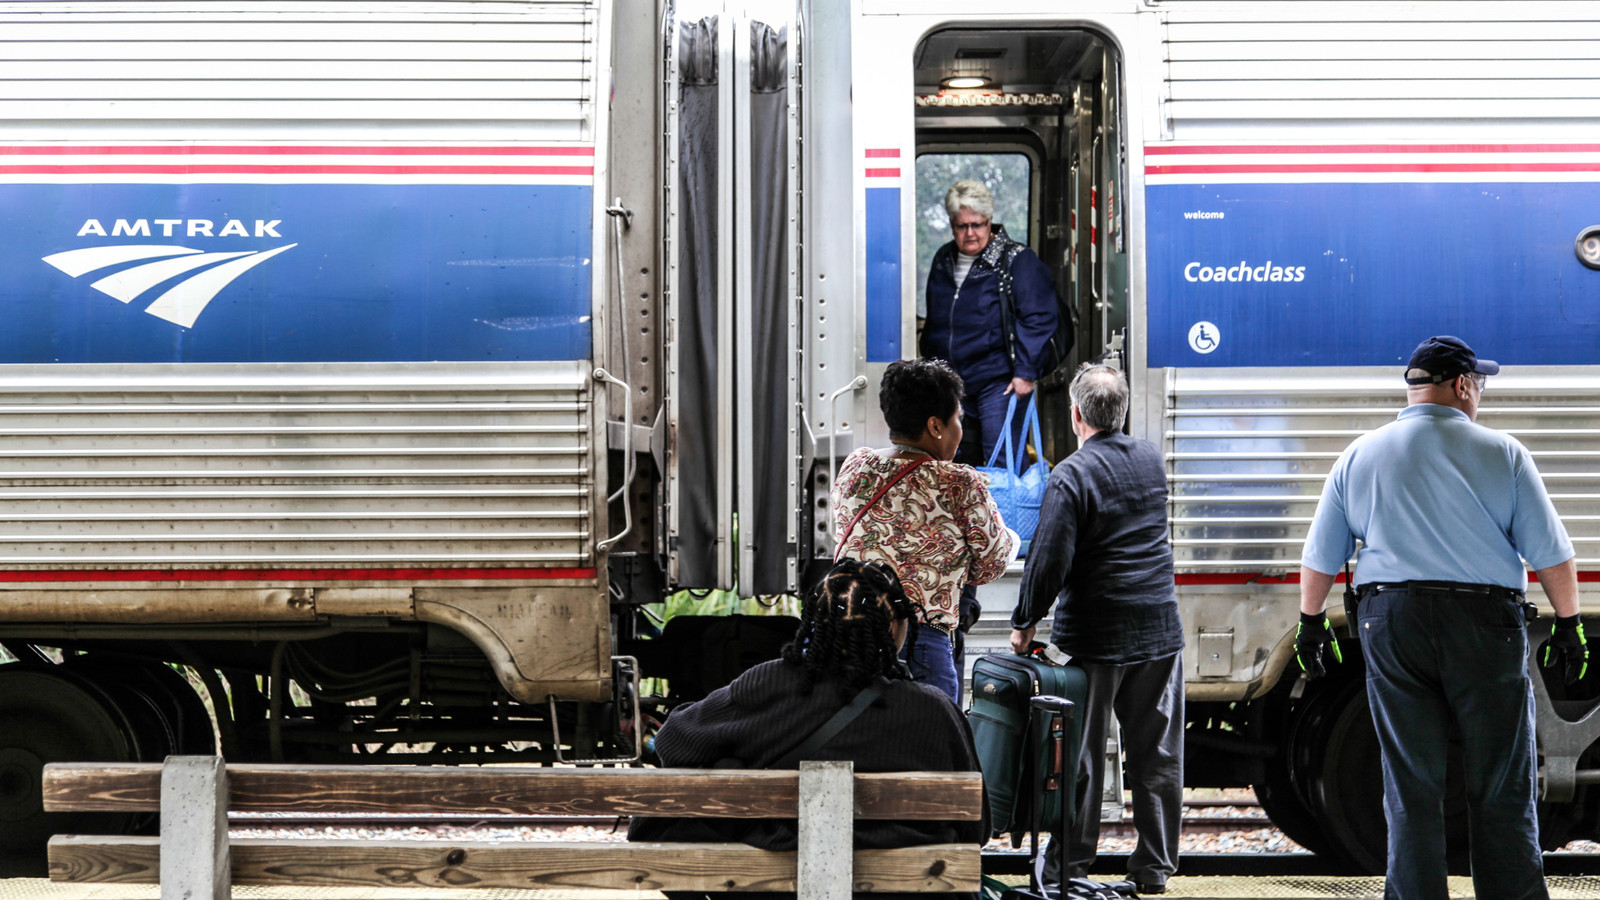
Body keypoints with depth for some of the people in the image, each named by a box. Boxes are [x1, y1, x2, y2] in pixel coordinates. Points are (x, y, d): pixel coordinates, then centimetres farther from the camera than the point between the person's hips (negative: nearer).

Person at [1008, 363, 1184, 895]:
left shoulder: (1071, 476, -14)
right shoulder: (1151, 460, 6)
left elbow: (1049, 562, -18)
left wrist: (1024, 623, -6)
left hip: (1094, 634, -5)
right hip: (1159, 630, 5)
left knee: (1081, 754, 5)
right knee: (1156, 754, 9)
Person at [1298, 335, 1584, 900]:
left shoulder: (1359, 456, 7)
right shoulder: (1501, 453, -1)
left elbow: (1320, 556, 10)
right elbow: (1551, 552, -1)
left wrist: (1311, 623, 21)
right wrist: (1568, 625, 8)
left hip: (1390, 622, 2)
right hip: (1485, 623, -2)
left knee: (1411, 789, 7)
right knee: (1503, 790, 6)